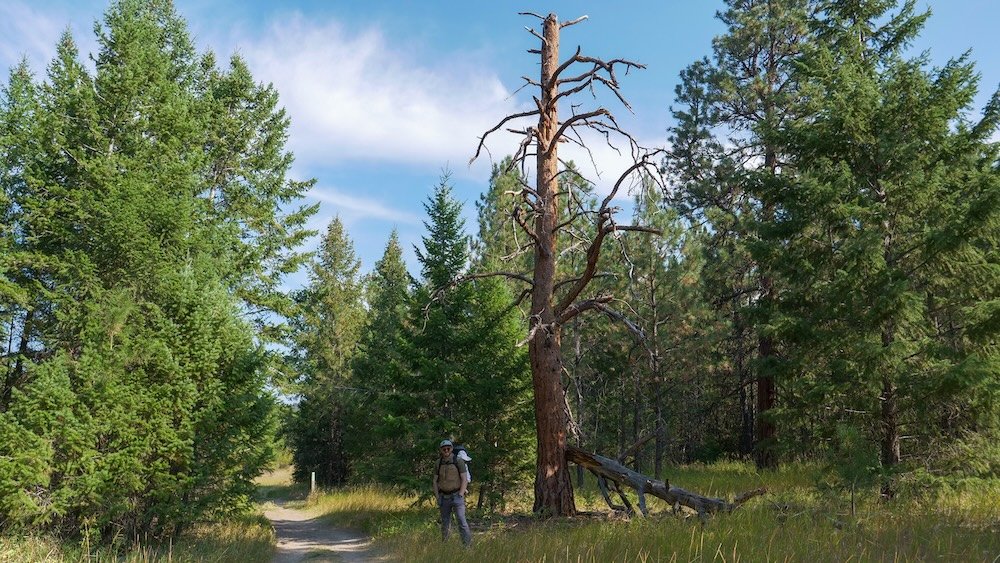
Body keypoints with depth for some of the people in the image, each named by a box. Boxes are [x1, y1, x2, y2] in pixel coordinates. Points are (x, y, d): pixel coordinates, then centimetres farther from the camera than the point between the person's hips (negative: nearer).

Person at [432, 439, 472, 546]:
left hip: (457, 496, -4)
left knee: (461, 521, -14)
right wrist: (437, 498, -3)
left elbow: (464, 480, -12)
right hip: (444, 497, 4)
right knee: (445, 523, 9)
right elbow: (435, 481, 7)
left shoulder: (458, 461, -11)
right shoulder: (438, 463, 3)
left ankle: (468, 545, -13)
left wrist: (460, 496, -18)